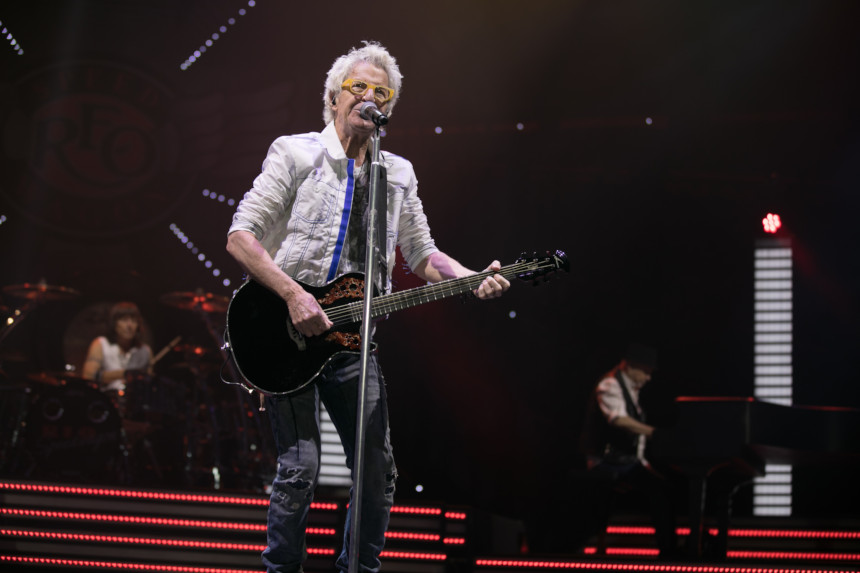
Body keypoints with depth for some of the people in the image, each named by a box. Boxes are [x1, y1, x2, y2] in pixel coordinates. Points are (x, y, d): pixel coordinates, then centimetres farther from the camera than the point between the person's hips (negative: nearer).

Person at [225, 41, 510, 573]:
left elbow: (421, 253, 16)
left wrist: (473, 281, -3)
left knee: (378, 470, 3)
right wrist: (293, 295, -19)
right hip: (290, 329, -5)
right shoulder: (296, 153, -2)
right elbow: (240, 236, -8)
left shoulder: (399, 173, 13)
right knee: (300, 469, -11)